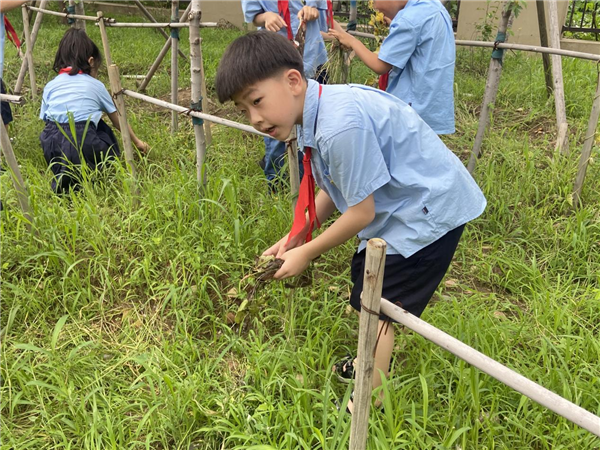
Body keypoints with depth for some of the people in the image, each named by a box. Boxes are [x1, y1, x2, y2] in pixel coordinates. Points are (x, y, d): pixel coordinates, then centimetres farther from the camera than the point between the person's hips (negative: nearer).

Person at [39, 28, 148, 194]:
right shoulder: (96, 85, 14)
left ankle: (63, 176, 4)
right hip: (82, 146, -4)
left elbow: (45, 119, 17)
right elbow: (118, 121, 25)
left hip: (51, 149, 4)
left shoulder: (50, 86, 18)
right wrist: (137, 141, 39)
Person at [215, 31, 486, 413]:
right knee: (365, 279, 21)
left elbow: (361, 213, -24)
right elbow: (334, 190, 6)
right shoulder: (316, 113, -2)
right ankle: (378, 362, 45)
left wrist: (307, 252, -11)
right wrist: (296, 235, -1)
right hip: (399, 205, 10)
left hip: (430, 209, -9)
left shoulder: (341, 126, -33)